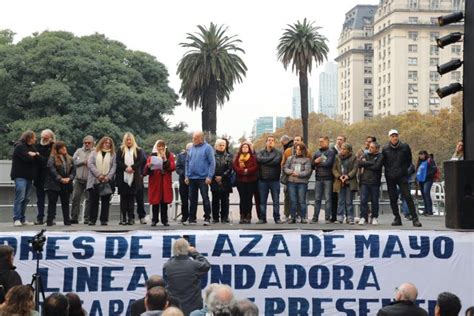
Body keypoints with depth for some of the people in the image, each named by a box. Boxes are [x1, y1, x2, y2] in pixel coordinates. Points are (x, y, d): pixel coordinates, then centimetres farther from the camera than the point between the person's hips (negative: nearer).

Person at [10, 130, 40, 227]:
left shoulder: (32, 147, 17)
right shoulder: (20, 146, -7)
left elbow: (39, 159, 9)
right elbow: (27, 158, -19)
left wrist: (34, 154, -10)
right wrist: (34, 156, 0)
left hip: (29, 176, 8)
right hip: (20, 176, -8)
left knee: (26, 199, 8)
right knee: (20, 198, -11)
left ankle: (22, 218, 13)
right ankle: (16, 219, -9)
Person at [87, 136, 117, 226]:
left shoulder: (113, 154, 11)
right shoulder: (94, 153, 10)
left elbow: (114, 166, 2)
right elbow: (90, 164, -2)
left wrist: (108, 177, -13)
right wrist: (98, 175, -13)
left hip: (107, 182, 1)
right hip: (95, 181, 0)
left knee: (105, 201, 2)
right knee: (94, 201, 0)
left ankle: (104, 220, 7)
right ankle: (92, 220, 5)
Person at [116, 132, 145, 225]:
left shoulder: (138, 150, 11)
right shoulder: (120, 150, 10)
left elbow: (140, 162, 0)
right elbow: (118, 162, -1)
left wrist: (132, 167, -14)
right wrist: (126, 168, -15)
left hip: (134, 177, 0)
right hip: (122, 177, 0)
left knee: (131, 197, -1)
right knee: (123, 197, 1)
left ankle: (131, 218, 0)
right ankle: (123, 218, 2)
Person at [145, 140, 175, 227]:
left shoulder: (169, 155, 8)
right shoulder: (152, 156, 7)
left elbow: (173, 167, -4)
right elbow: (146, 171, 2)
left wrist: (165, 160, -15)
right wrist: (148, 166, -20)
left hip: (165, 181, 0)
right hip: (154, 181, 0)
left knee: (164, 202, 1)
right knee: (155, 202, -1)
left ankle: (164, 220, 7)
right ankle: (154, 220, 6)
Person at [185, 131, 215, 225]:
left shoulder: (207, 148, -5)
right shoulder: (191, 148, 11)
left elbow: (212, 163, -8)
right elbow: (187, 162, 14)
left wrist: (209, 176, -14)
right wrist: (187, 176, 7)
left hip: (203, 178, -5)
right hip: (192, 178, 5)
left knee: (205, 198, -2)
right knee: (192, 199, 9)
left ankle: (207, 218, 5)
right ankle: (192, 219, 15)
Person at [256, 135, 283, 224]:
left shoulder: (278, 153, 5)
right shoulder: (260, 152, 12)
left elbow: (276, 161, -14)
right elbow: (259, 159, -10)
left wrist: (264, 162, -8)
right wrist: (271, 158, -11)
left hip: (274, 180, -2)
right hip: (262, 180, 2)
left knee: (276, 200, 1)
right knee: (262, 201, 5)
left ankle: (277, 218, 7)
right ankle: (262, 218, 11)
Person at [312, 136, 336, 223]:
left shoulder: (331, 152, -1)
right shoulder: (317, 153, 15)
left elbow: (328, 163, -13)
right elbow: (311, 164, 12)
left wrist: (318, 163, -1)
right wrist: (315, 161, -8)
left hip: (328, 178, -4)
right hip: (318, 178, 4)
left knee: (328, 199, -1)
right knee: (317, 199, 5)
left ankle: (328, 218, 2)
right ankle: (315, 217, 8)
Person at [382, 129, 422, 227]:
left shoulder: (405, 147, -1)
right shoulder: (385, 149, 1)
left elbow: (409, 160, 11)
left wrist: (404, 169, 5)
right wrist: (389, 170, 5)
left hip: (402, 176, -2)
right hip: (390, 177, 2)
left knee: (408, 197, -8)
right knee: (392, 199, 5)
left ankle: (415, 218, -6)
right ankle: (397, 218, 15)